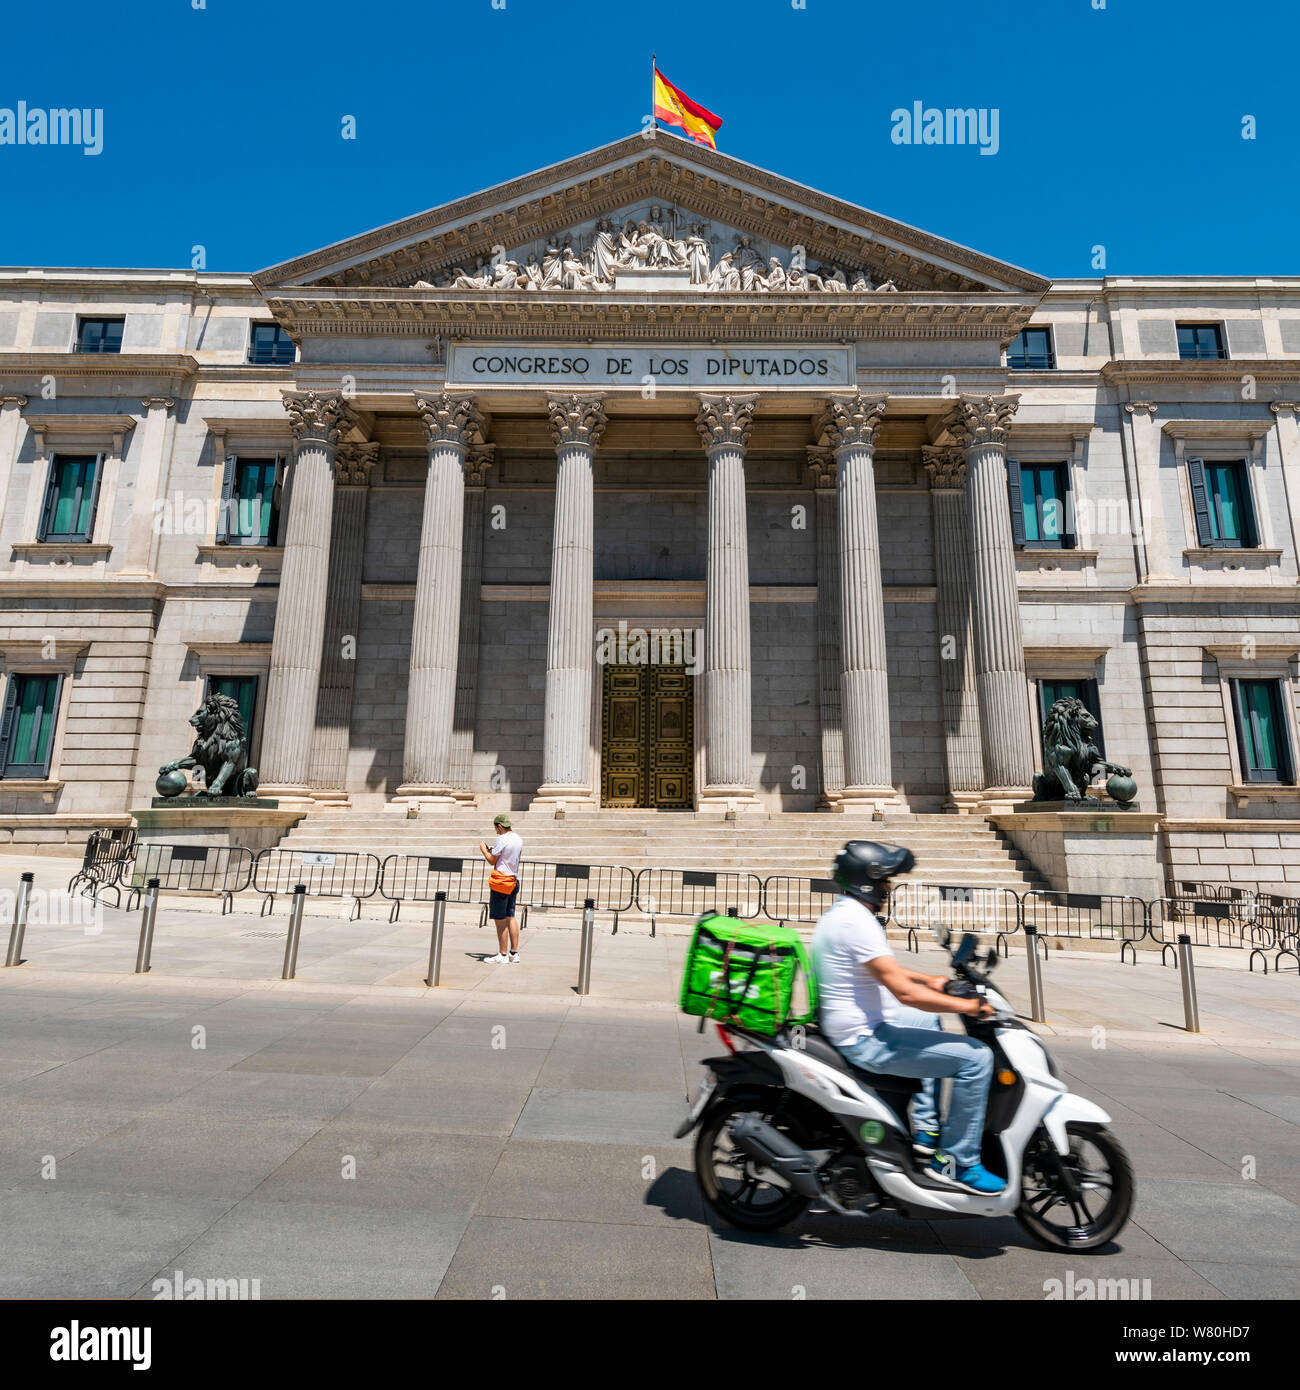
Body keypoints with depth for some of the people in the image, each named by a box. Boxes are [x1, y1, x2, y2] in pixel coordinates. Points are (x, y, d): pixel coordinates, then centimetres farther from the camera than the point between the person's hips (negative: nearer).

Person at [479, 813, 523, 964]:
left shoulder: (501, 839, -14)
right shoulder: (518, 839, 11)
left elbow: (492, 861, -9)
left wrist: (483, 850, 8)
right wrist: (492, 851, 21)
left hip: (501, 881, -9)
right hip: (513, 880, 9)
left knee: (500, 920, -2)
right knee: (510, 917, 13)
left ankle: (503, 955, 1)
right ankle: (514, 954, 14)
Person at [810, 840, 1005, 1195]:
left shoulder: (840, 913, 10)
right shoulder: (856, 921, -24)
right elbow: (905, 992, -26)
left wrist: (930, 981, 22)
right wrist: (967, 1005, -16)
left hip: (851, 1027, 11)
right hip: (865, 1039, -11)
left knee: (929, 1020, 33)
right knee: (976, 1057, -11)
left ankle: (925, 1128, 31)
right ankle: (956, 1162, 2)